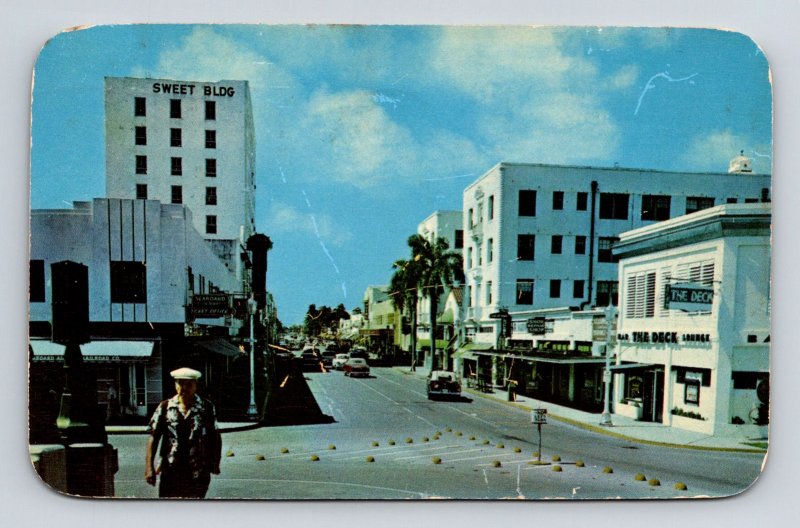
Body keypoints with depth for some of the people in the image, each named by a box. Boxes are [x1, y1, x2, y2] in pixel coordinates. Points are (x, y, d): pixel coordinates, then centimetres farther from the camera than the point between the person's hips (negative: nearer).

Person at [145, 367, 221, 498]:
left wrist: (215, 463, 4)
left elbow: (215, 437, 5)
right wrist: (149, 467, -7)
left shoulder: (207, 407, -2)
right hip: (170, 471, 0)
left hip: (198, 473, 0)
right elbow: (153, 438, -1)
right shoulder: (165, 407, -1)